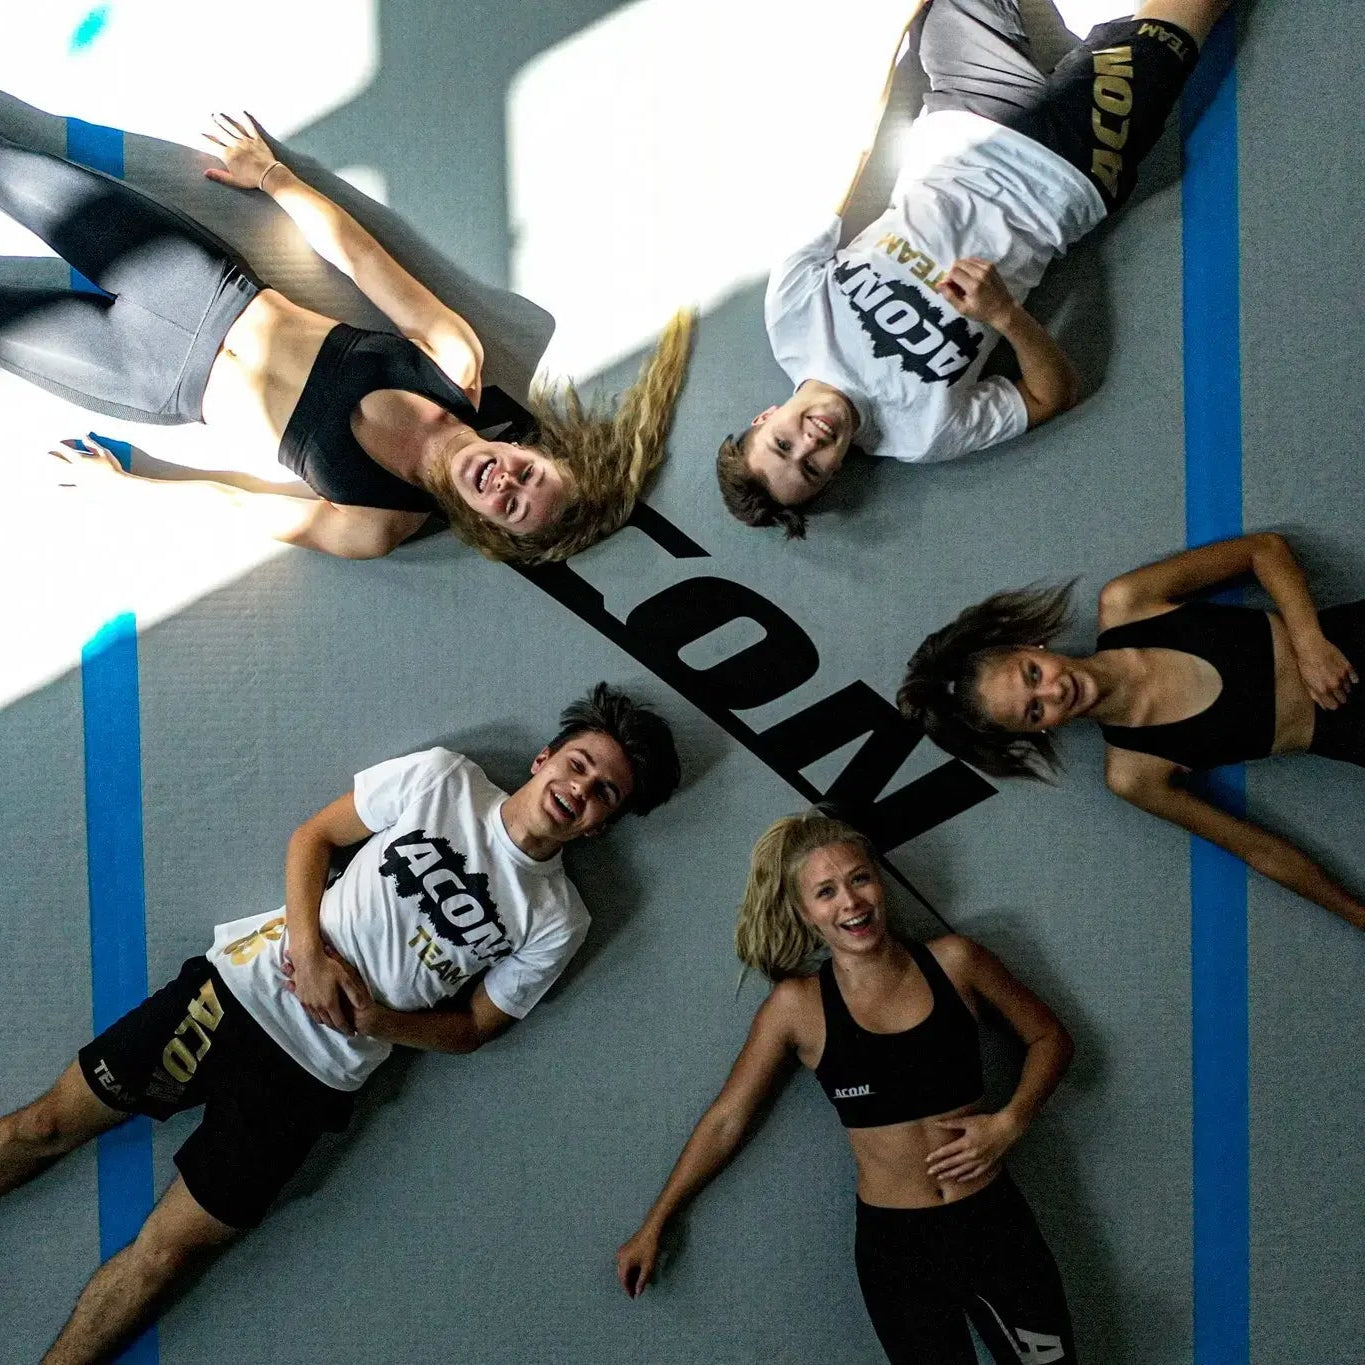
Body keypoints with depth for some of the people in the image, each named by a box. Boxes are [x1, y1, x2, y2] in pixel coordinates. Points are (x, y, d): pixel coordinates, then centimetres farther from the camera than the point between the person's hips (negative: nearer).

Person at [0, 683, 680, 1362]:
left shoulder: (556, 922, -4)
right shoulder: (440, 777, -4)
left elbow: (473, 1027, 3)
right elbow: (313, 834, 3)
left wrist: (375, 1019, -12)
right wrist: (308, 948, -11)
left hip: (312, 1072, -1)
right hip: (247, 982, 1)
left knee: (166, 1252, 1)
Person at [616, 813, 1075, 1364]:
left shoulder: (952, 961, -5)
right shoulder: (797, 1005, -8)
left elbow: (1049, 1037, 8)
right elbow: (726, 1119, 0)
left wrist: (1009, 1122, -9)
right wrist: (654, 1225, 4)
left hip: (993, 1219, 2)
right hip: (894, 1242, -1)